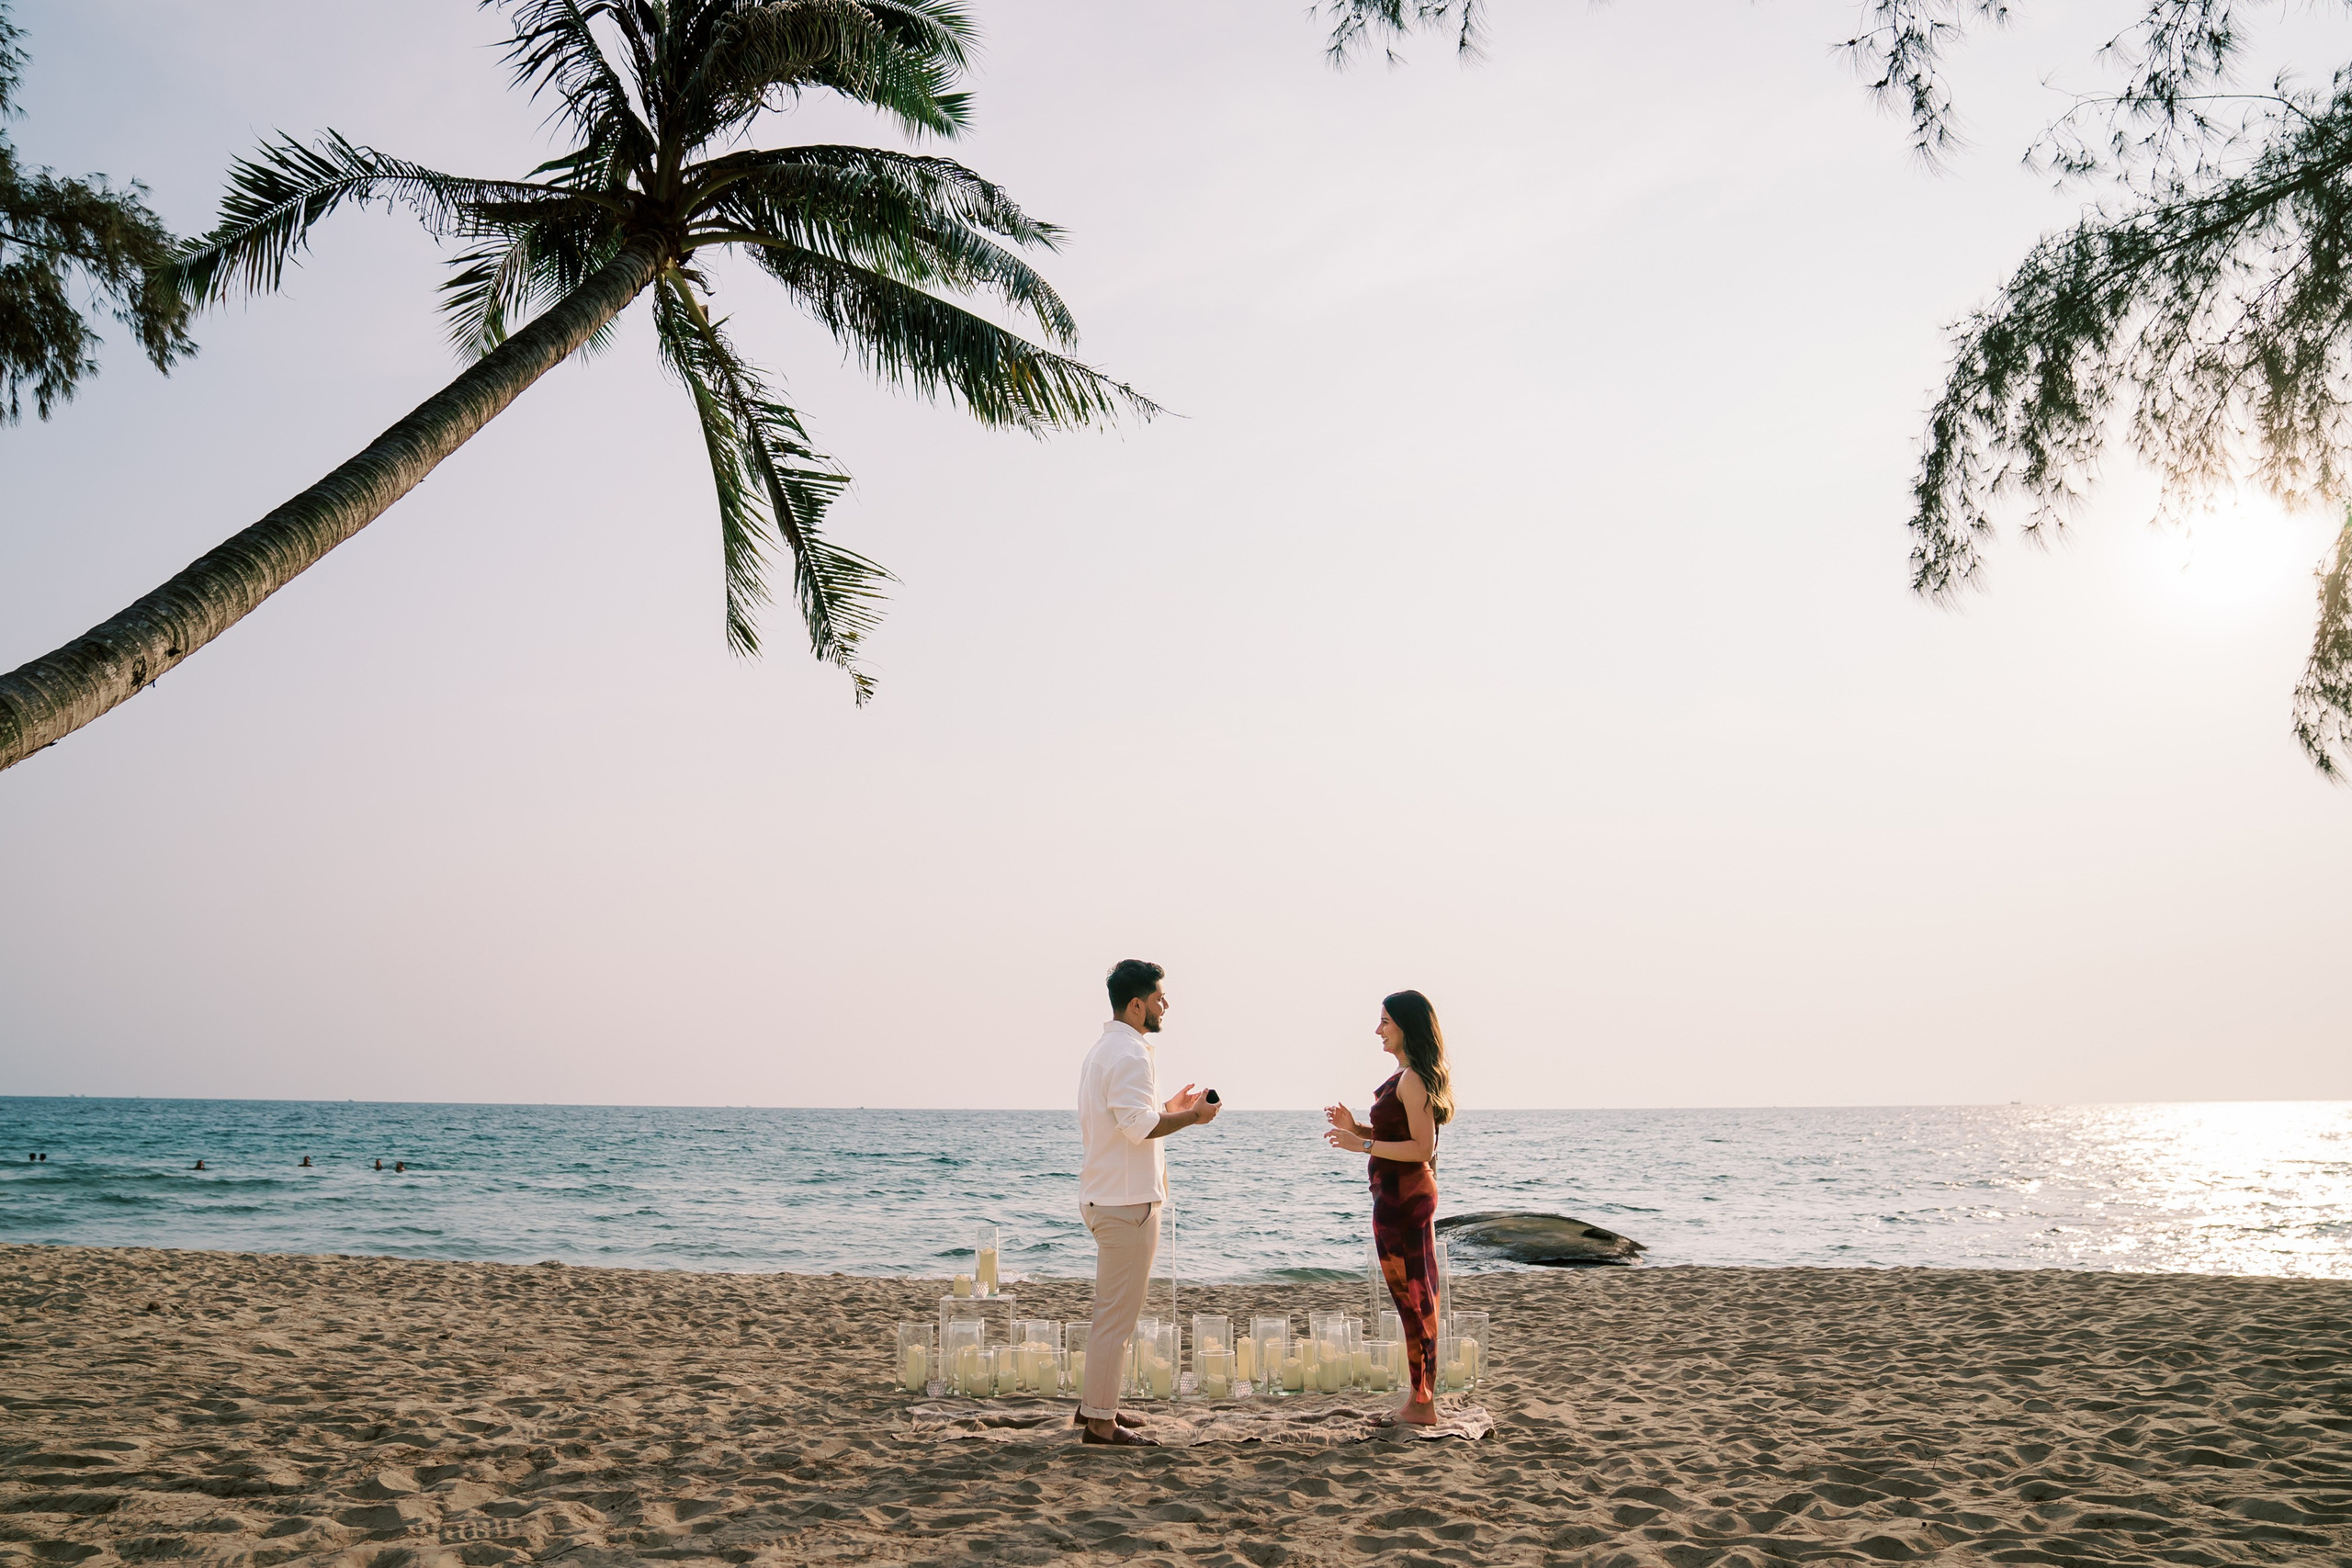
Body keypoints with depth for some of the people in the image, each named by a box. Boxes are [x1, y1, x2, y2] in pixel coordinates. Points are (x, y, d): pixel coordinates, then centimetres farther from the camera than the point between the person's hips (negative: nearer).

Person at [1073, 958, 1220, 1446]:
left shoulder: (1103, 1049, 17)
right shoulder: (1131, 1052, -16)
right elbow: (1138, 1125, -25)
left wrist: (1168, 1109, 20)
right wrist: (1191, 1116, -13)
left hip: (1104, 1197, 11)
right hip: (1127, 1200, -11)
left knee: (1111, 1310, 19)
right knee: (1117, 1314, -4)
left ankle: (1093, 1404, 27)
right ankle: (1100, 1421, 2)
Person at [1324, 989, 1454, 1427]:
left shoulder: (1412, 1080, -17)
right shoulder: (1408, 1076, 14)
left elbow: (1422, 1148, -22)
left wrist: (1362, 1145, -21)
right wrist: (1358, 1128, 8)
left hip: (1401, 1196, -11)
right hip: (1411, 1194, 11)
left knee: (1411, 1298, -2)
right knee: (1419, 1299, 14)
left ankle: (1420, 1406, 6)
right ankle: (1423, 1399, 21)